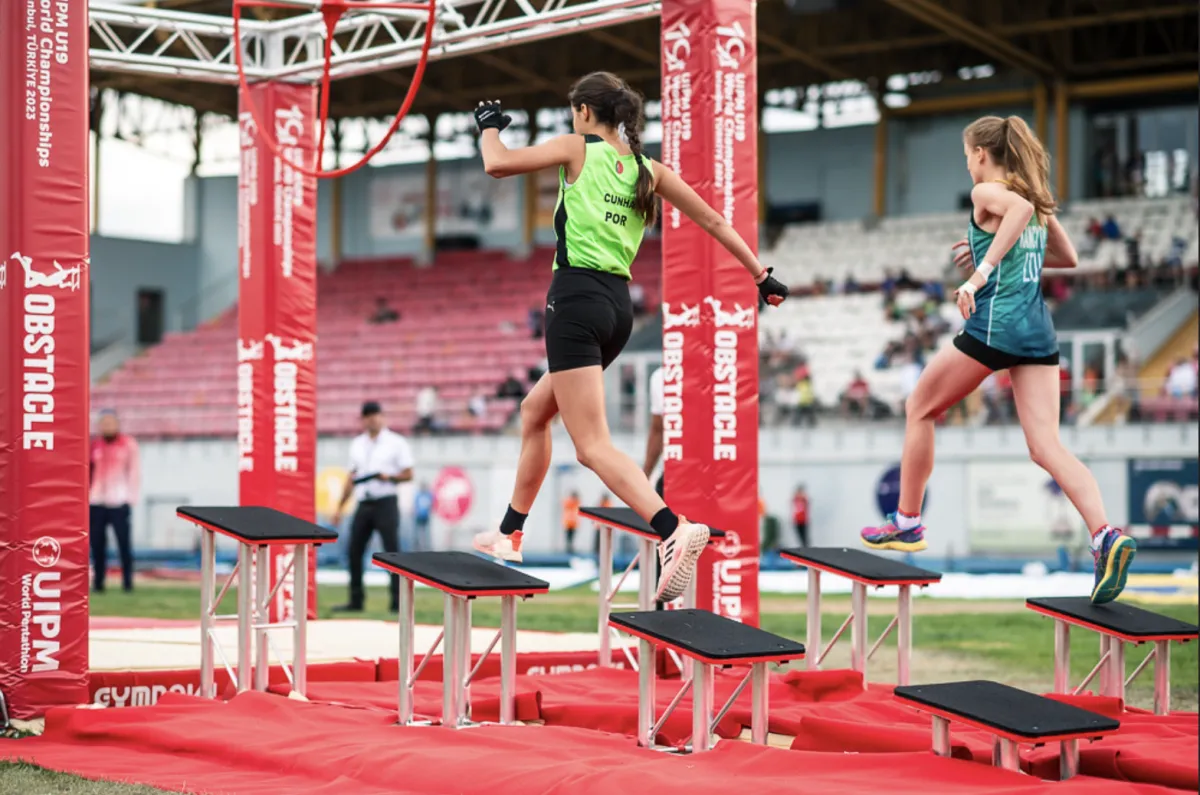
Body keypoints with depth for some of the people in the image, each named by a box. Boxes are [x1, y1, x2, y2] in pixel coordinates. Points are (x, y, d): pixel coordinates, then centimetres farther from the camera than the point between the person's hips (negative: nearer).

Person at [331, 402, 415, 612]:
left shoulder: (396, 443, 1)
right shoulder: (357, 444, 16)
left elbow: (408, 474, -2)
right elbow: (352, 477, 19)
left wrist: (389, 477, -21)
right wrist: (340, 507, 15)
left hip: (385, 503, -5)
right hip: (363, 504, 5)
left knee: (392, 552, -8)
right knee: (354, 551, 4)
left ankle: (398, 602, -7)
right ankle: (355, 601, 12)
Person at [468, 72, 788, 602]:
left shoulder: (577, 149, -1)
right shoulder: (649, 170, 14)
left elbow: (497, 164, -7)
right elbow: (714, 222, 13)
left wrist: (489, 126, 14)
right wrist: (761, 275, 20)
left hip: (577, 299, -8)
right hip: (618, 305, 8)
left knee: (592, 446, -13)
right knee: (535, 411, 26)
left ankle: (675, 531, -34)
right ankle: (510, 535, 33)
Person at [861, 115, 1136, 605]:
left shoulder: (987, 192, -2)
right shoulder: (1036, 201, 20)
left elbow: (1020, 207, -25)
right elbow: (1068, 258, 30)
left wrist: (982, 269, -27)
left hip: (993, 323, -7)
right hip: (1038, 332, 7)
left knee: (920, 409, 16)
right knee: (1047, 448, -3)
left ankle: (907, 524, 22)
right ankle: (1106, 537, -25)